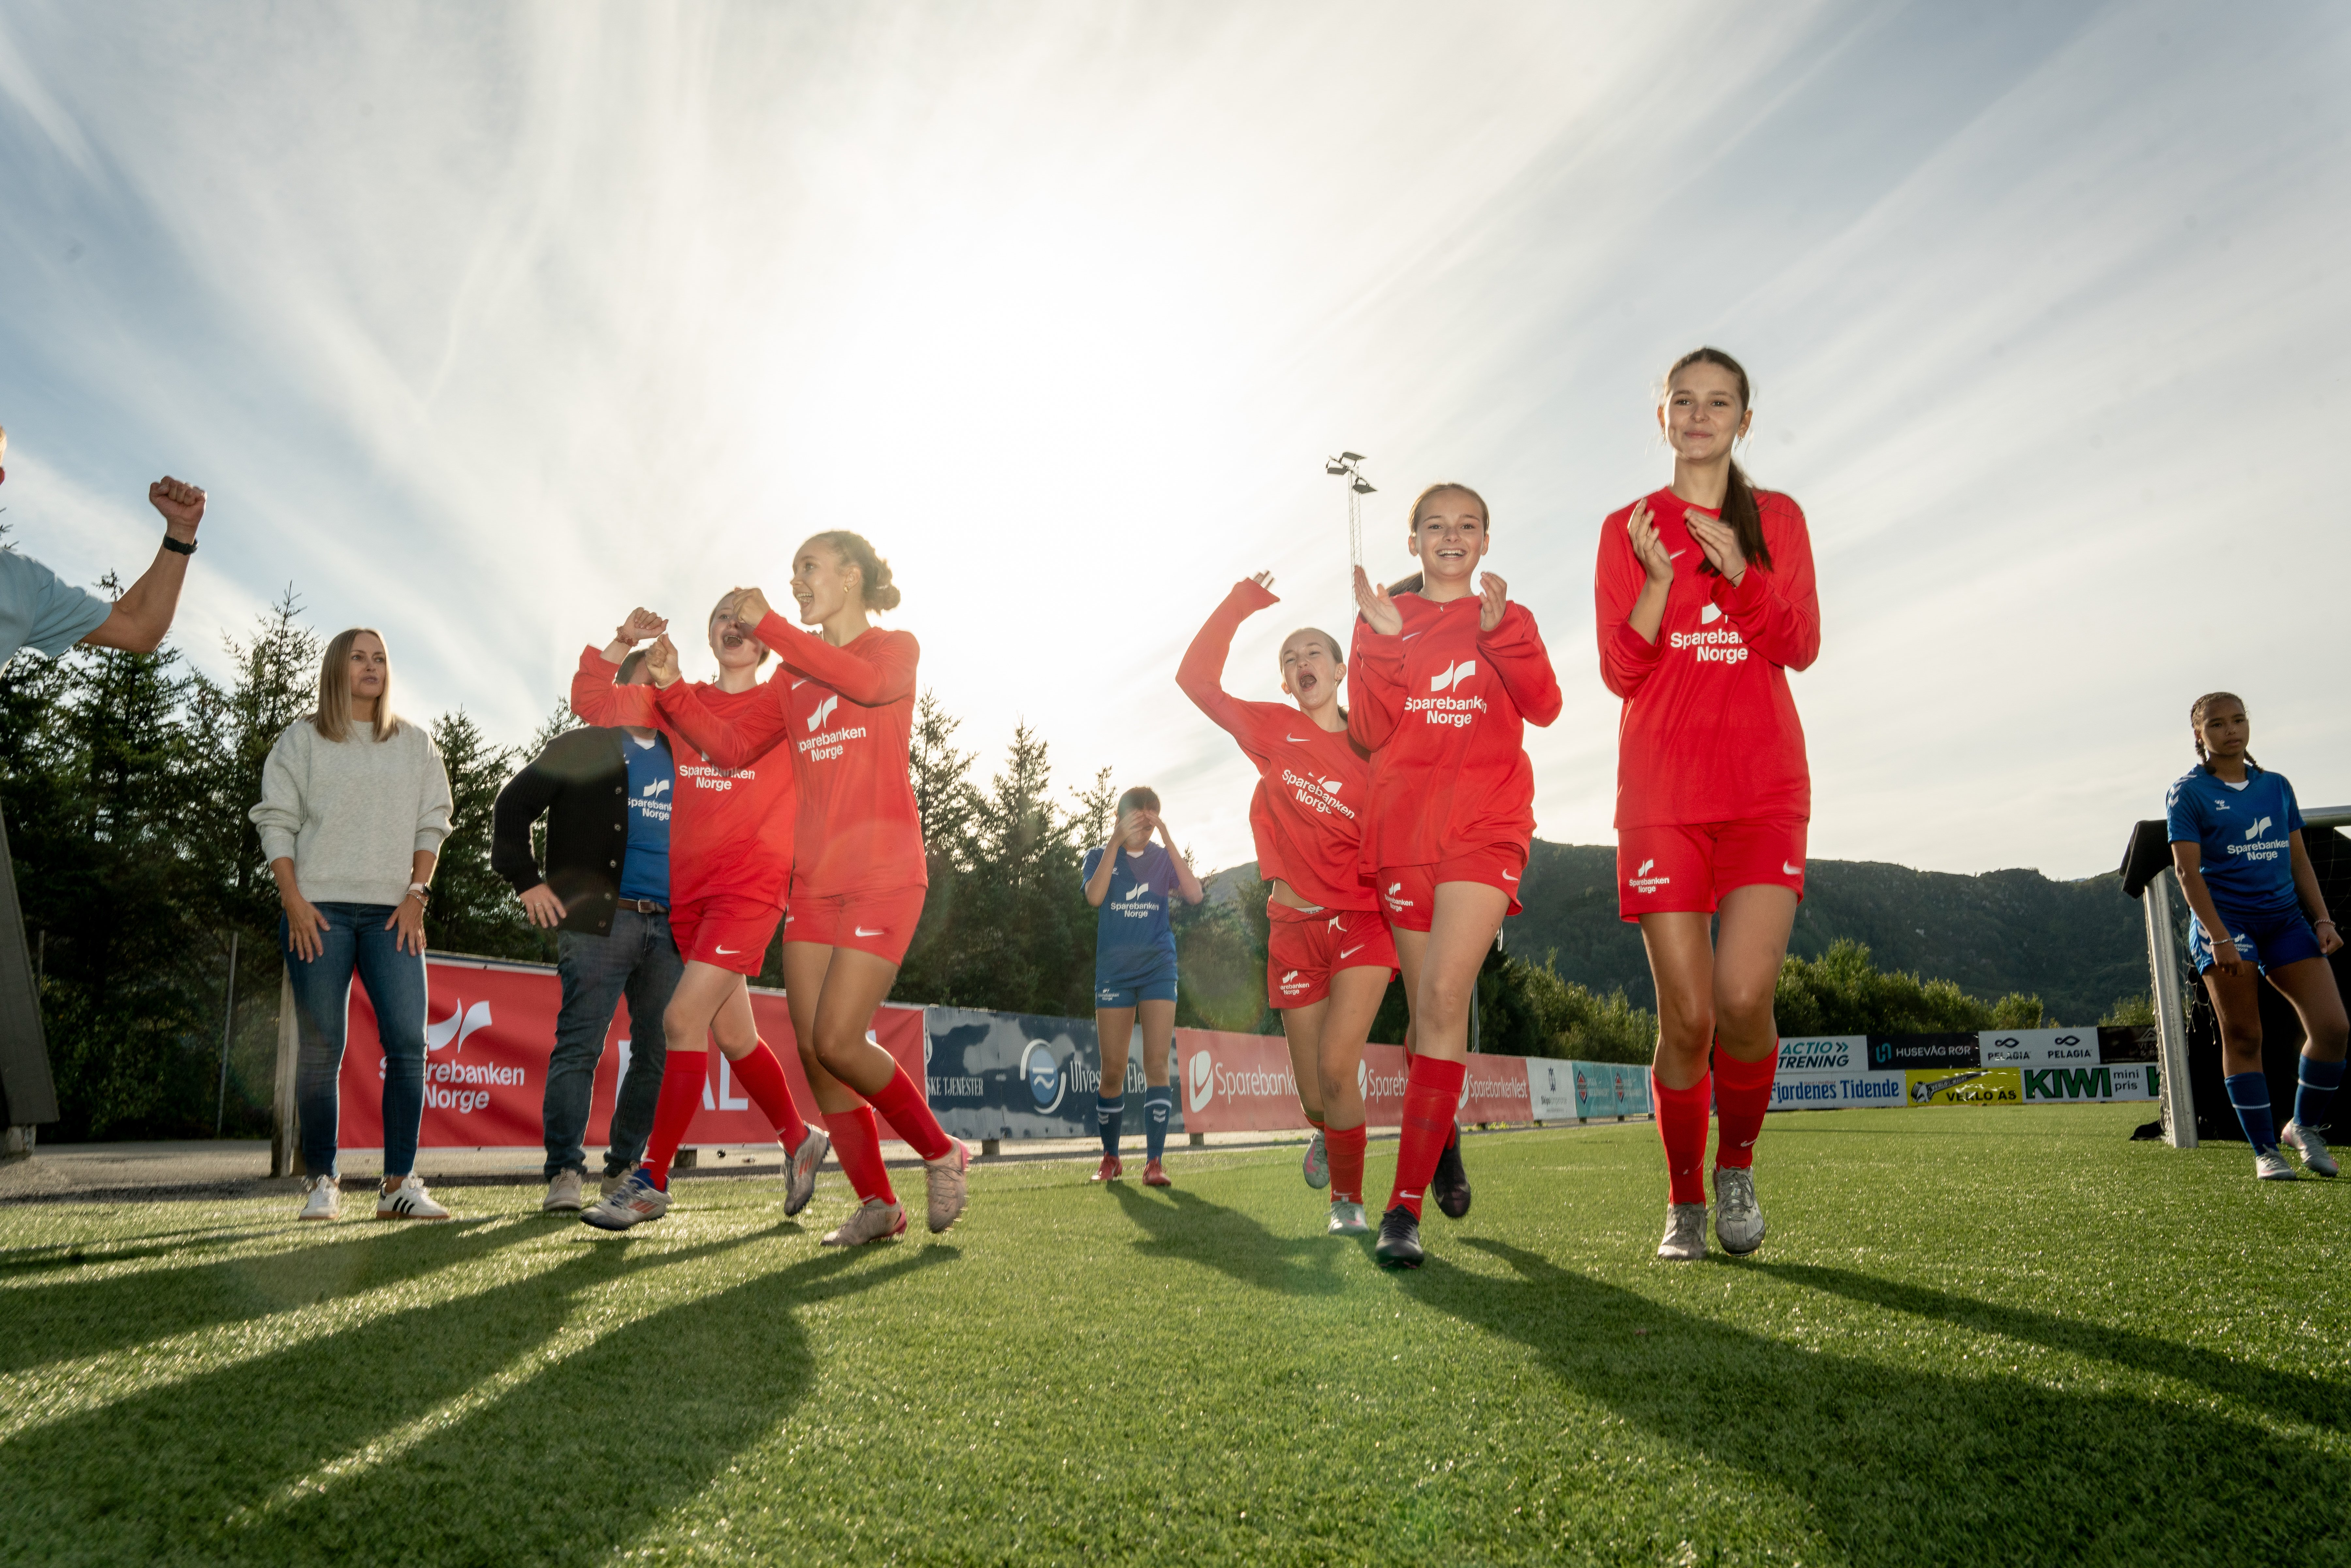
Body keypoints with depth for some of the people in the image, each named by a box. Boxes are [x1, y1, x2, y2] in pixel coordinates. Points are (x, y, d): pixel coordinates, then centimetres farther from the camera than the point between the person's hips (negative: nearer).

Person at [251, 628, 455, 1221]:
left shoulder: (416, 743, 15)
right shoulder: (301, 740, 10)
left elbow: (431, 823, 12)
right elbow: (277, 822, 4)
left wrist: (416, 894, 0)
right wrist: (294, 900, -7)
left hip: (393, 911, 2)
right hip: (319, 910, -1)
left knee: (408, 1042, -9)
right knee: (321, 1049, -1)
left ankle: (399, 1182, -5)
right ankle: (322, 1183, 7)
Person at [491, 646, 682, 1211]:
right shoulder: (581, 748, 7)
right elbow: (513, 805, 5)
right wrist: (526, 882, -3)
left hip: (667, 927, 5)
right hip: (599, 920, -5)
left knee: (659, 1052, 5)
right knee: (579, 1044, -9)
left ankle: (626, 1168, 17)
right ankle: (565, 1173, -2)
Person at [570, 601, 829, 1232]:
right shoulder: (677, 704, 14)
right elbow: (591, 700, 15)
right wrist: (624, 641, 3)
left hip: (750, 885, -5)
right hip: (687, 889, 5)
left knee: (683, 1018, -15)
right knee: (733, 1036, 12)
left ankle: (651, 1181, -7)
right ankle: (799, 1140, 33)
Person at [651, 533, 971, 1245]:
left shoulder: (896, 648, 1)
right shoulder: (792, 675, 18)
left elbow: (868, 683, -23)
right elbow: (732, 744, 11)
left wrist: (768, 625, -20)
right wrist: (671, 685, 1)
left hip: (884, 876, -6)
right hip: (815, 879, 6)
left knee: (838, 1042, -13)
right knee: (813, 1051, 1)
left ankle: (941, 1153, 9)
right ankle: (876, 1204, 13)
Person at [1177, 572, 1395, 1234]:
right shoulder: (1273, 730, 6)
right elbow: (1197, 678, -1)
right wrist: (1242, 603, -2)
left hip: (1363, 919, -1)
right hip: (1297, 924, 2)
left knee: (1337, 1066, -18)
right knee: (1314, 1095, 6)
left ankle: (1348, 1202, 3)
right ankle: (1330, 1133, 44)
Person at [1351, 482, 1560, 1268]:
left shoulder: (1507, 619, 13)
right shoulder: (1384, 619, 13)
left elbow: (1543, 707, -5)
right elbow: (1369, 734, 0)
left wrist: (1499, 632, -17)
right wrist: (1383, 641, -11)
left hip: (1485, 824, -2)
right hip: (1402, 823, 2)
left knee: (1445, 996, -19)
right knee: (1429, 1007, 8)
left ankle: (1405, 1207, -20)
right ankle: (1439, 1130, 37)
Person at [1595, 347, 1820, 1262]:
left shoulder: (1777, 519, 13)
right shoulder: (1628, 530, 9)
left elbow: (1802, 646, 3)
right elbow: (1621, 672, 1)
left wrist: (1739, 571, -12)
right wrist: (1659, 578, -14)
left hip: (1764, 788, 1)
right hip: (1660, 791, 0)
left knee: (1744, 998, -15)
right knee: (1686, 1014, -5)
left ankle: (1738, 1167, 13)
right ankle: (1684, 1203, 15)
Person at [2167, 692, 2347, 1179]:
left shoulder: (2277, 786, 13)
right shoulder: (2189, 793, -3)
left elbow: (2299, 860, 17)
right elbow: (2188, 869, -9)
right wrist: (2218, 937, -17)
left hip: (2285, 919, 5)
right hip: (2225, 922, -5)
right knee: (2243, 1038, -3)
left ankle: (2304, 1127, 15)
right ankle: (2265, 1150, 7)